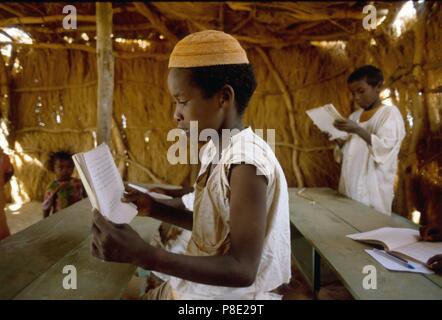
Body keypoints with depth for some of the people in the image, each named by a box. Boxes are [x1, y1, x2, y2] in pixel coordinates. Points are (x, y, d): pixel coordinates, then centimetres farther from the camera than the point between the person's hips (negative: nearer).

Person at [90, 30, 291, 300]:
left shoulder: (248, 162, -26)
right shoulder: (213, 150, 1)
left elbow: (242, 270, -29)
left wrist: (145, 255, -35)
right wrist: (156, 209, 1)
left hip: (227, 294, -7)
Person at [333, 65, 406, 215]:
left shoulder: (390, 113, -4)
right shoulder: (354, 116, 14)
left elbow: (385, 147, -17)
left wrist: (357, 130, -26)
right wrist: (338, 139, -3)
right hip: (350, 185, 6)